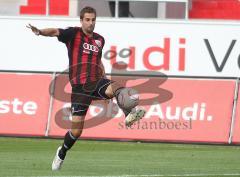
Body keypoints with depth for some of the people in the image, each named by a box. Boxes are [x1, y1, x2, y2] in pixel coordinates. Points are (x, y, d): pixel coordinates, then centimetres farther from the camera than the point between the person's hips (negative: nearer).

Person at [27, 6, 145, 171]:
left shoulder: (100, 40, 16)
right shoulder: (73, 34, 0)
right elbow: (56, 32, -18)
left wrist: (105, 81, 26)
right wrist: (40, 32, -39)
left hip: (97, 83, 3)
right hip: (79, 87, -3)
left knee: (117, 87, -32)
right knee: (76, 130, -1)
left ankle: (130, 114, -57)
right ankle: (62, 153, 27)